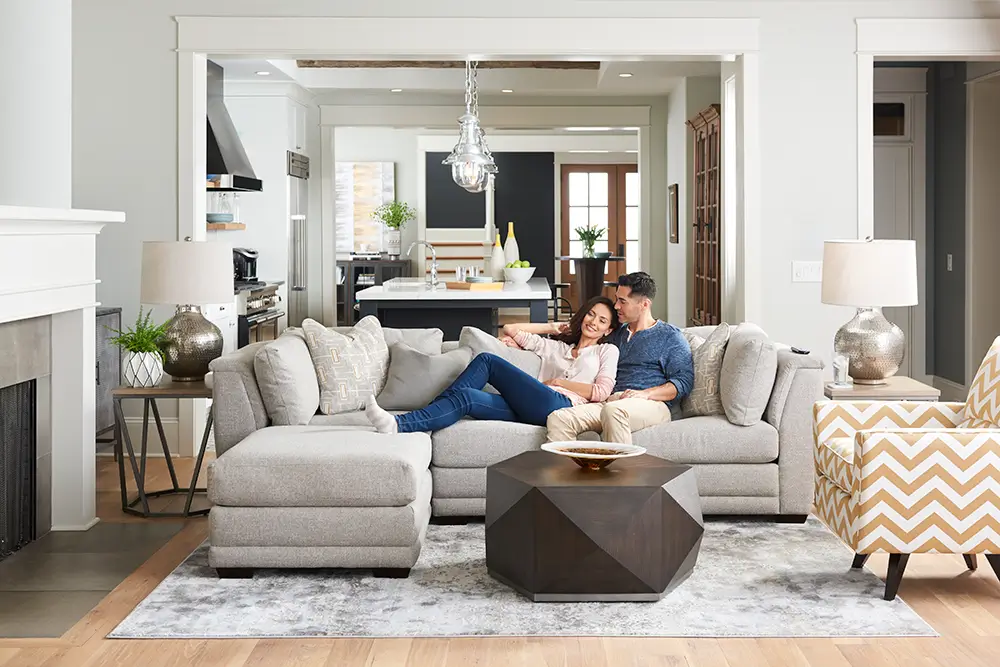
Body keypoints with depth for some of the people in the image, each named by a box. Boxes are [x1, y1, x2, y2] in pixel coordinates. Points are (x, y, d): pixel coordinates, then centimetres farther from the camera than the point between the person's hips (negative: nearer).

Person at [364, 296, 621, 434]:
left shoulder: (607, 351, 24)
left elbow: (602, 392, 7)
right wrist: (552, 327, 36)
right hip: (531, 411, 5)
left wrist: (558, 381, 5)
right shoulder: (555, 346, 36)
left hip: (560, 404, -5)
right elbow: (510, 329, 36)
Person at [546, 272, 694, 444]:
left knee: (613, 410, -42)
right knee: (557, 418, -23)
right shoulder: (616, 334, 30)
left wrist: (646, 393, -15)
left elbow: (684, 381, 1)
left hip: (652, 405, -6)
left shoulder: (670, 336, 11)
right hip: (610, 403, 6)